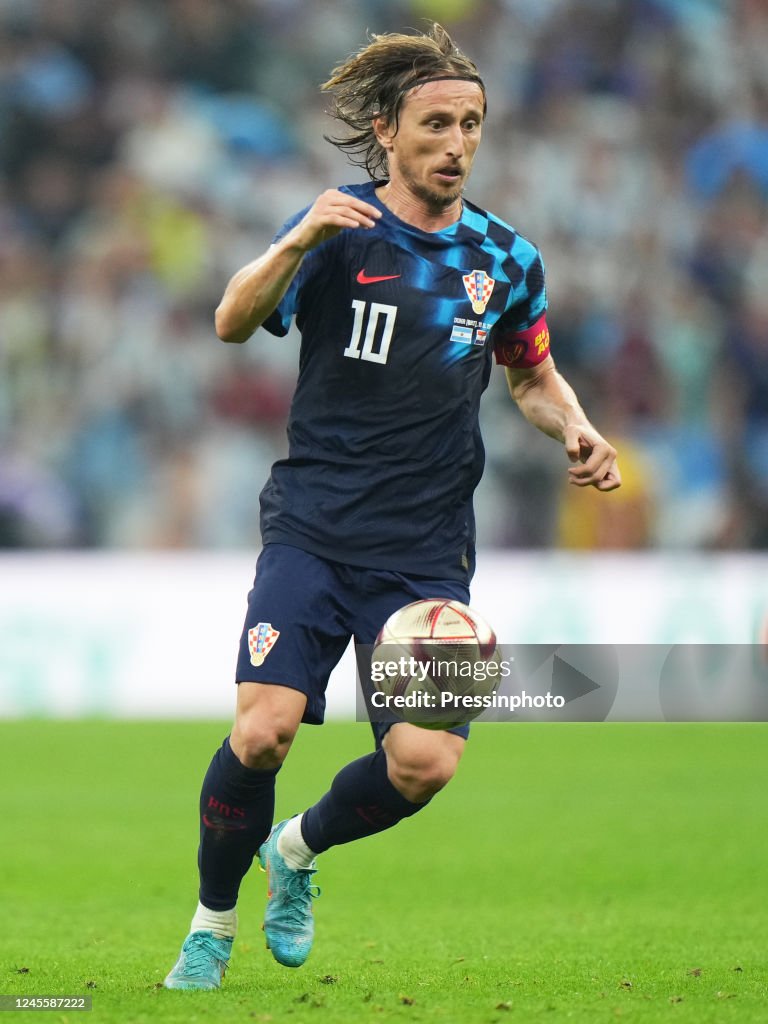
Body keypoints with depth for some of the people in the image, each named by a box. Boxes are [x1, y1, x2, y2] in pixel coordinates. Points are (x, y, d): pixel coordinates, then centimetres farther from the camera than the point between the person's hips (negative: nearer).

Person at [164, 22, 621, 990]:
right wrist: (298, 243, -35)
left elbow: (533, 374, 24)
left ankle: (298, 851, 21)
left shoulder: (506, 257, 7)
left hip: (427, 549, 3)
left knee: (424, 763, -11)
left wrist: (576, 429, 2)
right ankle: (212, 924, 6)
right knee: (263, 730, -19)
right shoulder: (341, 229, -3)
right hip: (313, 531, -3)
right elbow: (232, 323, -17)